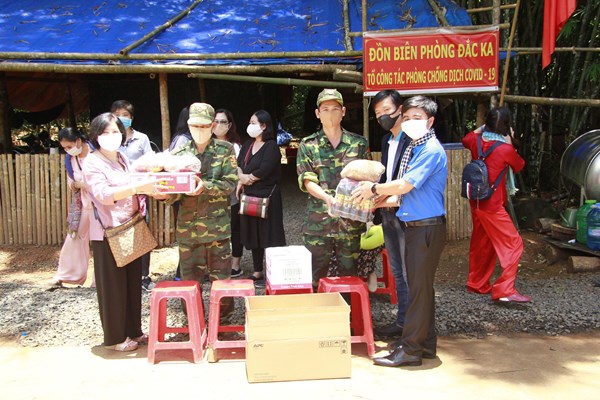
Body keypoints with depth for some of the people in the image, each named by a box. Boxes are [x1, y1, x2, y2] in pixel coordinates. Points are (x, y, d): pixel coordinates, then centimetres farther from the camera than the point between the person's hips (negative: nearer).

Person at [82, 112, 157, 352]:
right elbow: (104, 195, -23)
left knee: (133, 282, 12)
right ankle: (115, 338, 15)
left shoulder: (123, 159, 12)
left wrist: (150, 188, 2)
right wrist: (138, 187, -32)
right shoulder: (92, 163, -9)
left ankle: (133, 331, 26)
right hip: (108, 232, -7)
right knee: (112, 286, 2)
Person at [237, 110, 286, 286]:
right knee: (253, 235, 13)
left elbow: (263, 171, -21)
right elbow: (238, 164, 7)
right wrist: (241, 179, -13)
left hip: (267, 196, -8)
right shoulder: (248, 145, 14)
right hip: (249, 196, 8)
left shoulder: (271, 146, -11)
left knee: (268, 236, -2)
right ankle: (257, 272, 25)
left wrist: (246, 178, -6)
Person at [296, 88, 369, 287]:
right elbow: (306, 180, -4)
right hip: (318, 221, -1)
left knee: (349, 274, 10)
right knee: (315, 276, 5)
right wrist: (327, 197, -23)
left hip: (351, 221, 1)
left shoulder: (359, 143, 8)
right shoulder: (308, 145, 5)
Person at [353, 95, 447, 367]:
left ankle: (410, 349, 5)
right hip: (413, 226, 10)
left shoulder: (431, 150, -14)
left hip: (427, 228, -10)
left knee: (419, 288, -3)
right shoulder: (413, 148, 15)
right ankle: (425, 344, 26)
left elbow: (406, 184, -21)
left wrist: (374, 189, -8)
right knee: (420, 286, 15)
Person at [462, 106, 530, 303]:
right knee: (513, 244, -4)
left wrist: (482, 127, 26)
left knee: (481, 243, 19)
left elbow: (465, 139, 26)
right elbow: (519, 165, 4)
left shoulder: (477, 142, 0)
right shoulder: (506, 149, -17)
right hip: (492, 206, -8)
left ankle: (477, 284, 30)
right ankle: (504, 290, -11)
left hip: (476, 203, 8)